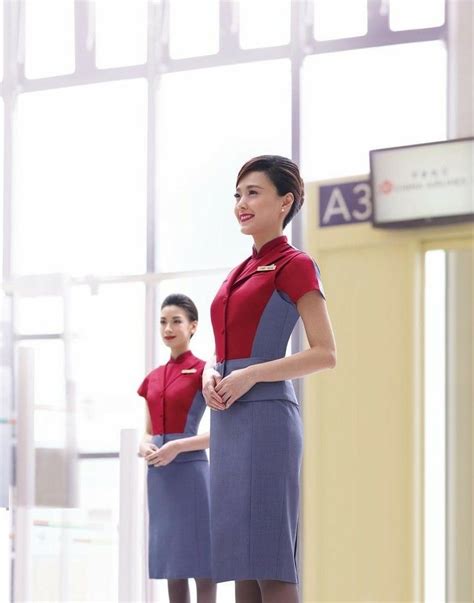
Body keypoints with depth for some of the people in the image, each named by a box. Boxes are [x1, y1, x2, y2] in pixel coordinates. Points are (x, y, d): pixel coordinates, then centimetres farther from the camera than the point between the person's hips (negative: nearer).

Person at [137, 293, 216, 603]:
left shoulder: (202, 371, -4)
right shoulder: (153, 378, 15)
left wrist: (177, 446, -18)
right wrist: (144, 447, -2)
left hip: (190, 471, -7)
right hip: (159, 476, 7)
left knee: (201, 564, -6)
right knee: (172, 566, 8)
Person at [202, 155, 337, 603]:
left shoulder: (294, 265, -4)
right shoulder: (241, 272, 19)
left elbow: (325, 354, -11)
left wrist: (250, 375, -17)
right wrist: (210, 373, 1)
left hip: (266, 415, -8)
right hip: (229, 420, 8)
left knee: (270, 564, -10)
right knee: (240, 559, 7)